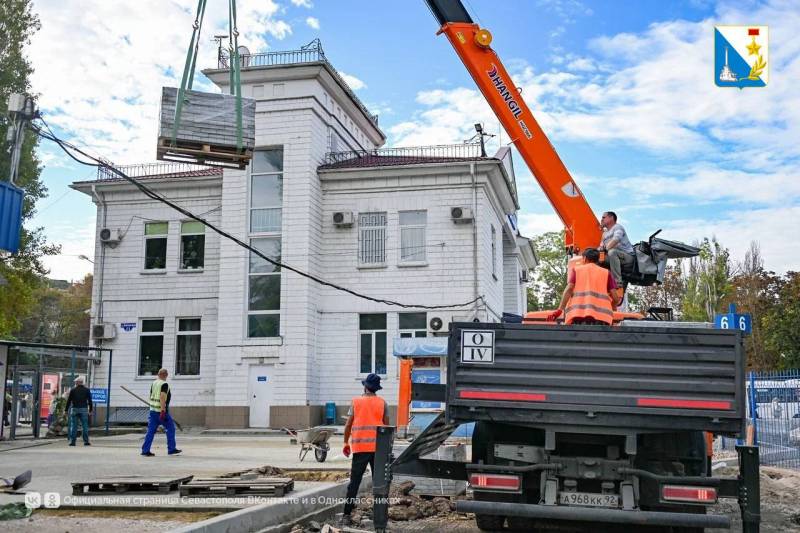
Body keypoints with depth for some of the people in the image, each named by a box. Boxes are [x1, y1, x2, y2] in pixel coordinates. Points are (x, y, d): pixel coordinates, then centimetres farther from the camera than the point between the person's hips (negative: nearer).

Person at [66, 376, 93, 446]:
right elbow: (90, 401, 6)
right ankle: (86, 441, -1)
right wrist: (90, 410, 12)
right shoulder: (86, 390, 5)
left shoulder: (73, 390, 1)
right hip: (84, 410, 1)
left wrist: (66, 410, 7)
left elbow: (69, 400, 1)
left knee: (73, 426, 3)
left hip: (74, 409, -1)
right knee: (85, 426, 1)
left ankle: (72, 441, 2)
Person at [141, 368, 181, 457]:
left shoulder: (153, 383, 10)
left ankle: (145, 450, 3)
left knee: (151, 430, 7)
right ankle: (171, 449, 7)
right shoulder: (164, 384, -12)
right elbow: (162, 397, -22)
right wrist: (163, 411, -25)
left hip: (153, 410, 7)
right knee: (170, 428, 5)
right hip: (161, 410, -7)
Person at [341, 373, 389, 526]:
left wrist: (346, 443, 13)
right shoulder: (382, 403, 3)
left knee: (354, 482, 3)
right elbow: (387, 425, 4)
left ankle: (346, 514, 0)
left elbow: (348, 425, 1)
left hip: (360, 447, 0)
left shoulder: (356, 402, 1)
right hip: (378, 447, 0)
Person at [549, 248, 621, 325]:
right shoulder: (606, 273, 22)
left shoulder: (576, 270, 21)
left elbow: (569, 289, 3)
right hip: (601, 315, 0)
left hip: (578, 313, 0)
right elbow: (615, 298, 13)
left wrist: (560, 309, -4)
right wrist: (610, 310, 33)